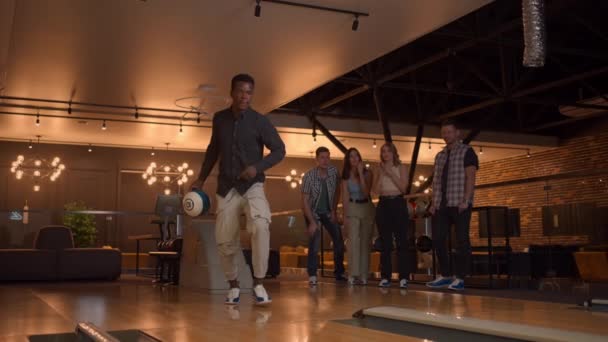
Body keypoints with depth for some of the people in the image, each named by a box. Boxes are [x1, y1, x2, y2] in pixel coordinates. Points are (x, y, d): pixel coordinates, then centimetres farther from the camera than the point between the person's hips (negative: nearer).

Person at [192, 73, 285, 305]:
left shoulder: (260, 121, -6)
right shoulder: (219, 119, 5)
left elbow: (279, 150, -2)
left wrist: (258, 167, -18)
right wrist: (201, 179, 16)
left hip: (252, 186, -3)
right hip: (226, 188, 4)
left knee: (260, 226, -29)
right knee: (224, 241, 2)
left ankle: (258, 284, -19)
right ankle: (233, 286, 23)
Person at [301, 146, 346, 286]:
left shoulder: (334, 171, -13)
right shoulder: (309, 176, -23)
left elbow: (337, 191, 1)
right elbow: (305, 201, -21)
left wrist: (334, 211, -4)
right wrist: (312, 222, -25)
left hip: (328, 212, 4)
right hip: (313, 212, -4)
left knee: (339, 241, 1)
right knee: (314, 242, -16)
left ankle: (339, 273, 16)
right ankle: (312, 276, -7)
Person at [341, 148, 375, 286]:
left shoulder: (367, 173, -2)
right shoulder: (346, 175, 0)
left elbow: (366, 192, -14)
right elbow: (345, 197, -1)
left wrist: (360, 174, -18)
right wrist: (344, 216, -7)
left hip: (367, 208, 1)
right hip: (352, 209, -1)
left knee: (365, 242, 4)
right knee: (353, 241, -12)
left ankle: (363, 275, 9)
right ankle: (353, 274, -13)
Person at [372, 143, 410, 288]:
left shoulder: (401, 168, 6)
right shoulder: (378, 170, 11)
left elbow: (403, 187, -6)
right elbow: (376, 191, 1)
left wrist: (390, 173, -9)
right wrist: (382, 174, -7)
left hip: (398, 204, -2)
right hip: (383, 205, 2)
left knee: (401, 241, -6)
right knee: (385, 243, 3)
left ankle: (403, 277, -6)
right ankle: (385, 277, 6)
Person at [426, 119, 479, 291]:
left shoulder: (466, 152, 2)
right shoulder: (440, 156, 19)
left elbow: (470, 177, -7)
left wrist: (466, 200, -17)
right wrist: (434, 203, 8)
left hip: (459, 205, -6)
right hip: (442, 205, 6)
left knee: (462, 241, -3)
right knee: (438, 240, 2)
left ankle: (460, 279, 1)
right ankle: (445, 276, 12)